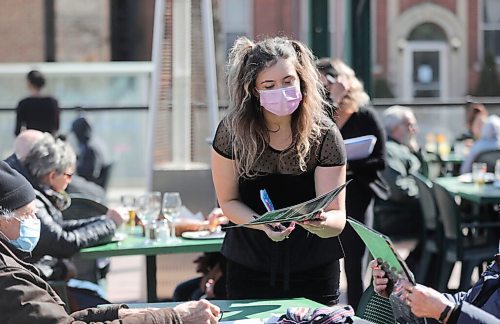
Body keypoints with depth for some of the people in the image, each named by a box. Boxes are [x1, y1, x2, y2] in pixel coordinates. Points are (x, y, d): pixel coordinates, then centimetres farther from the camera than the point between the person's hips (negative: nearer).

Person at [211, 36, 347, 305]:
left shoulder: (324, 136, -16)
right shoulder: (232, 132, -14)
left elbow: (337, 217, -18)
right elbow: (229, 201, -4)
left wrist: (322, 223, -41)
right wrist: (264, 224, -23)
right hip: (249, 269, 1)